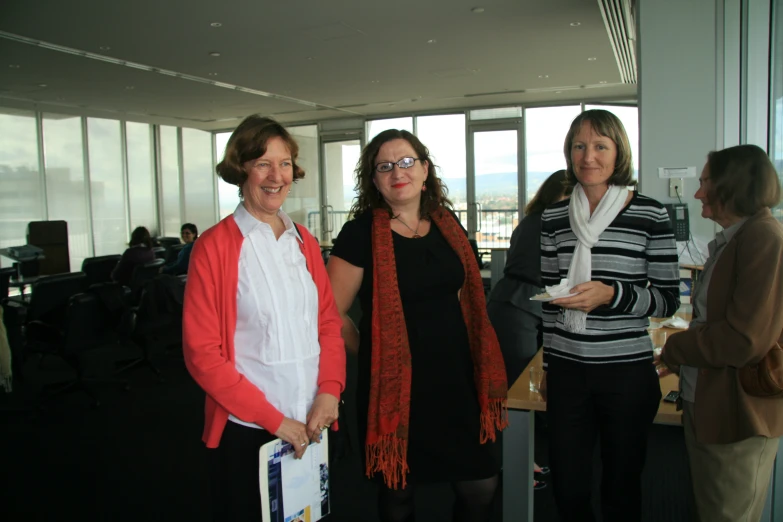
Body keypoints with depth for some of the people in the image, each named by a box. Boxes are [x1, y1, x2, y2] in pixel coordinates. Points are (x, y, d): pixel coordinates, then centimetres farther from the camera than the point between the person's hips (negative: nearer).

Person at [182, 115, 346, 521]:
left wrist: (330, 391, -8)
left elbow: (329, 322, 8)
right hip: (247, 430, -5)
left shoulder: (305, 242, 7)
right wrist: (272, 418, -13)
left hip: (311, 426, 5)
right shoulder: (215, 246, -10)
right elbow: (202, 352, -12)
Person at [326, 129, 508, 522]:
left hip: (455, 374, 5)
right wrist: (374, 352, 1)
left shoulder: (447, 225, 6)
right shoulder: (361, 232, -11)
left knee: (481, 486, 10)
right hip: (395, 382, -4)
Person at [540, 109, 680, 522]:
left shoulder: (649, 215, -3)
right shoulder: (553, 217, 5)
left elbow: (669, 299, -3)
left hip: (627, 372, -2)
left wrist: (612, 295, -20)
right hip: (566, 370, 3)